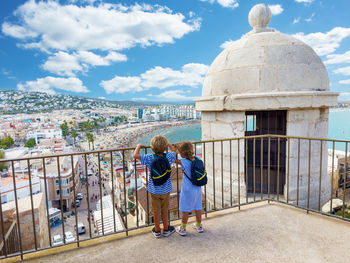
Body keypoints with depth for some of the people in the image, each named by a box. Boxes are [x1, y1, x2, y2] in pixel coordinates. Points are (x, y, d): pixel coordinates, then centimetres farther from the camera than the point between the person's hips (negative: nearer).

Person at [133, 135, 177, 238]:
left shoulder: (150, 158, -19)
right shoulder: (168, 156, -12)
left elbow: (135, 155, -20)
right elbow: (174, 151, 9)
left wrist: (138, 146, -2)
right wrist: (168, 144, 19)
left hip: (154, 190, -1)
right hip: (166, 190, 2)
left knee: (156, 211, 14)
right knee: (164, 210, 18)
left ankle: (157, 230, 30)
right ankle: (166, 229, 33)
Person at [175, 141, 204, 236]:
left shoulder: (184, 162, -23)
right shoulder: (197, 158, -8)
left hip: (188, 190, -6)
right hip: (198, 189, 6)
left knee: (184, 210, 11)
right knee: (198, 208, 20)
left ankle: (182, 229, 26)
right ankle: (199, 226, 37)